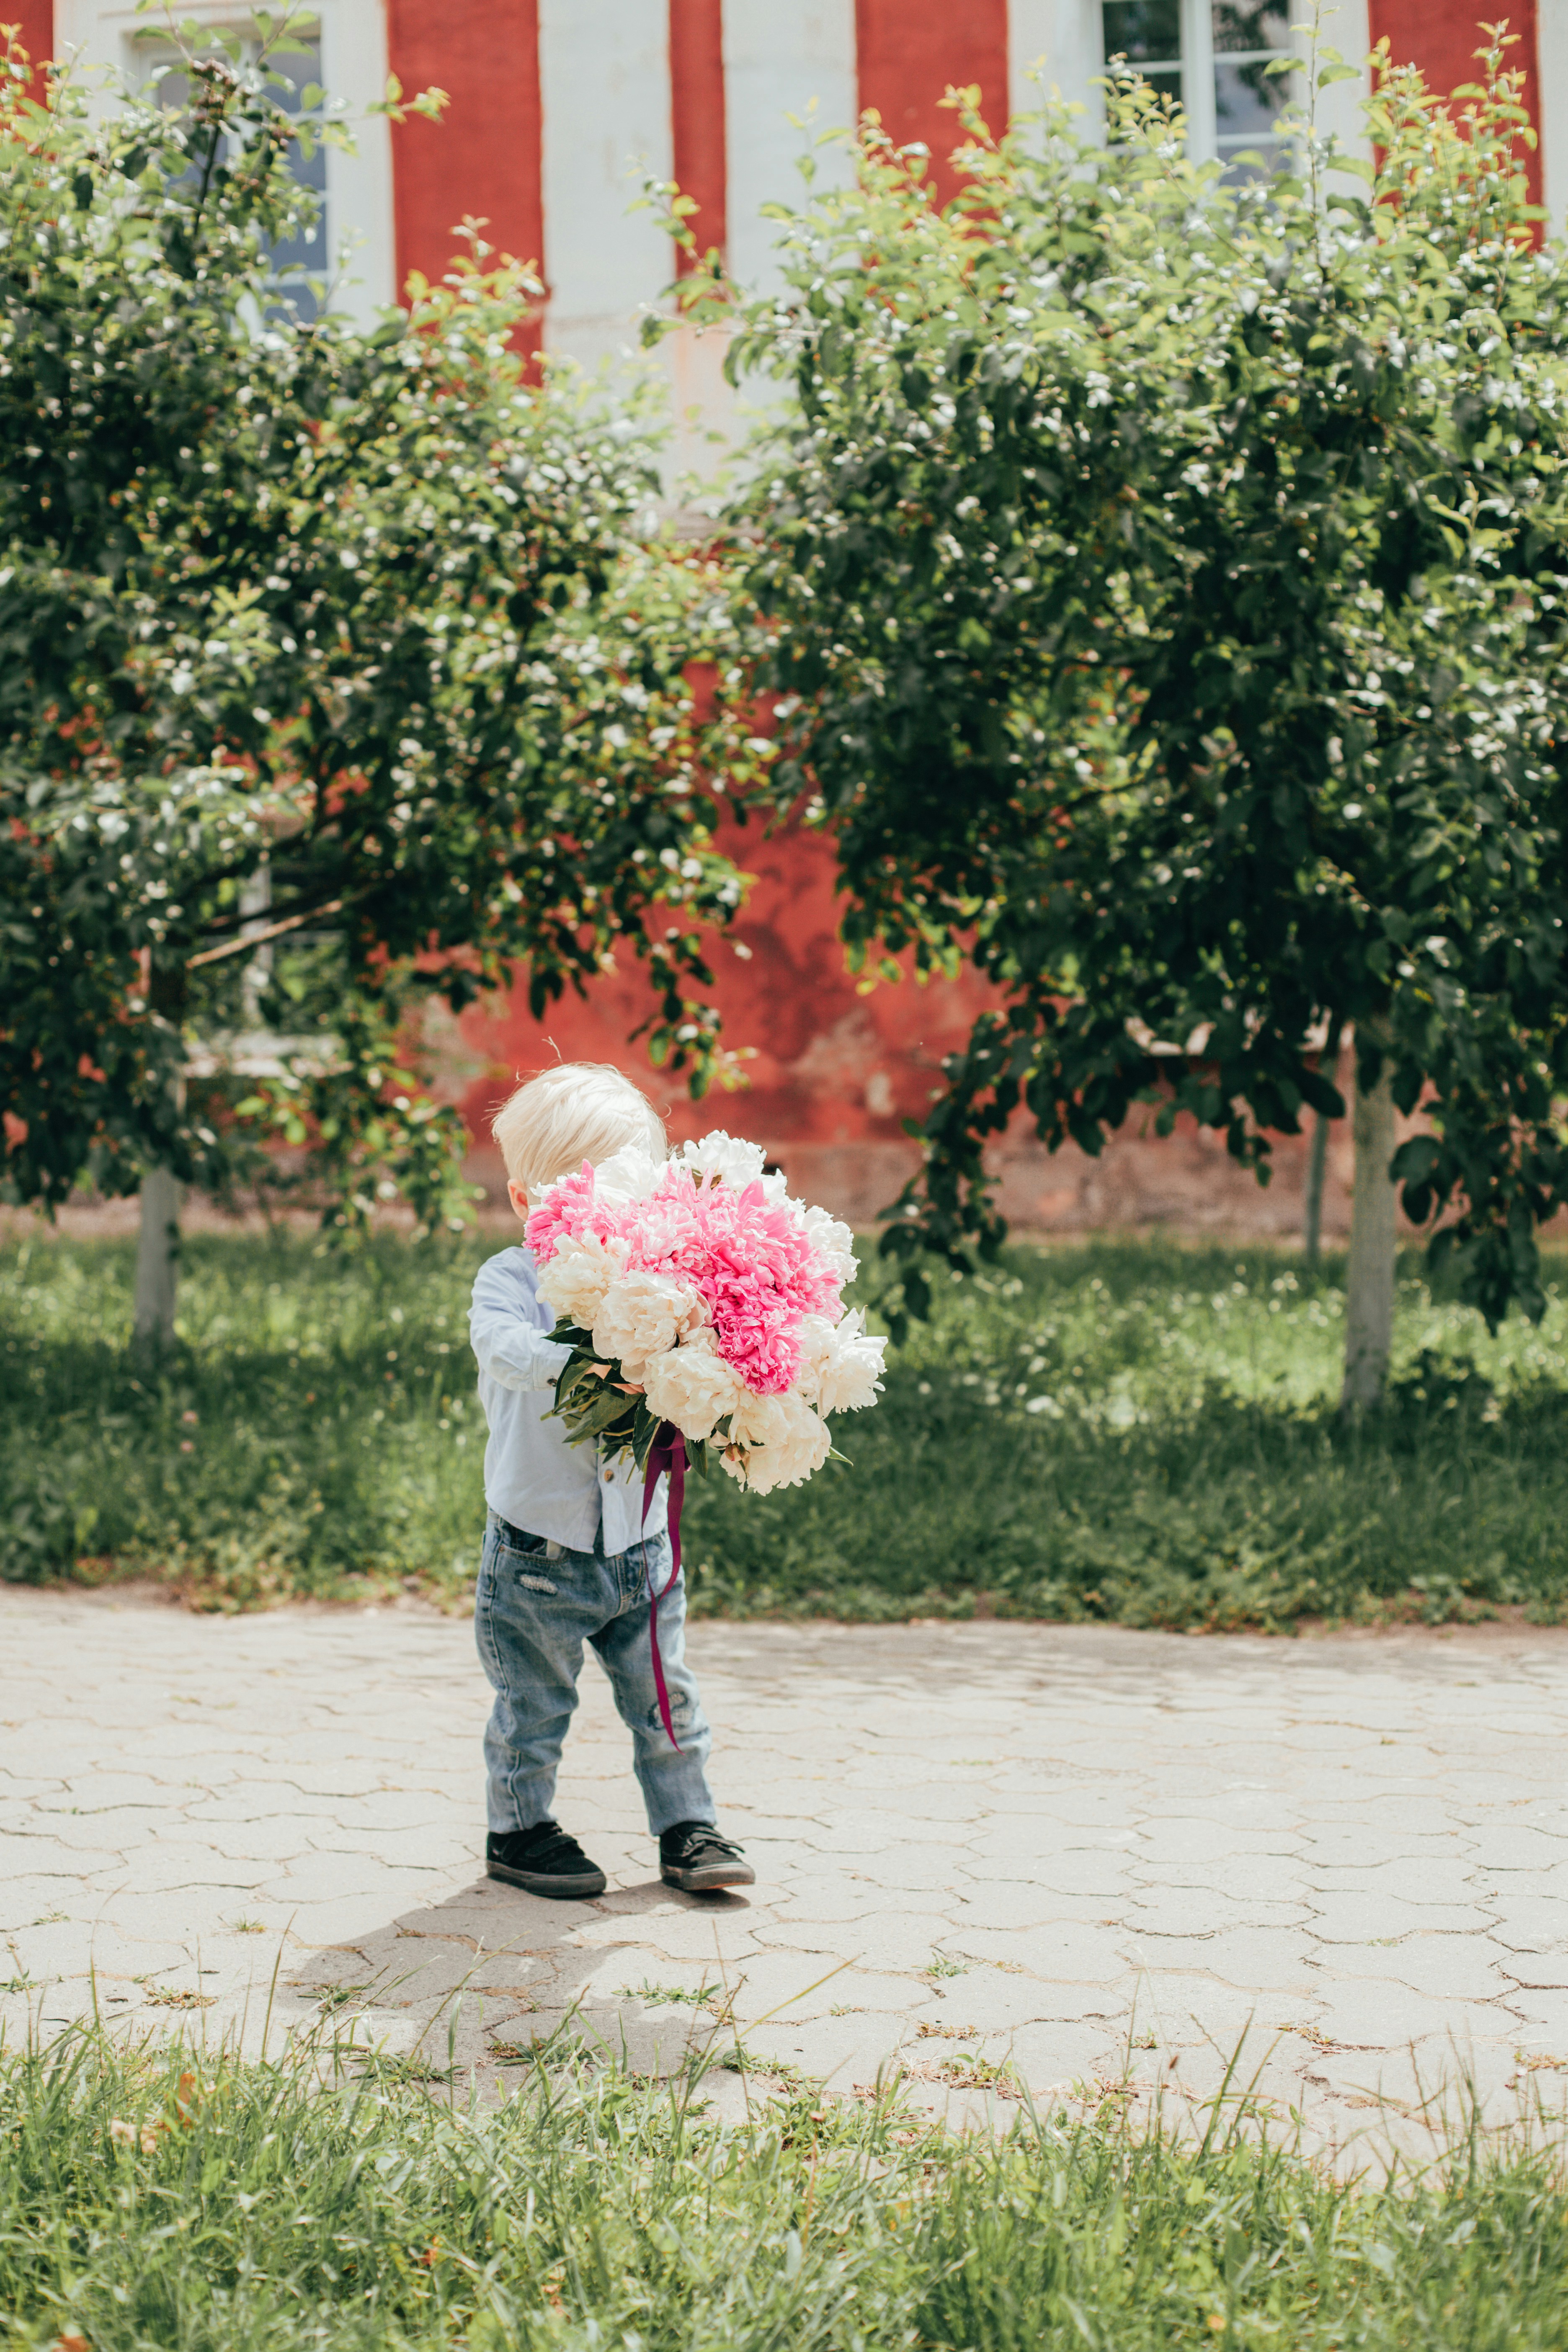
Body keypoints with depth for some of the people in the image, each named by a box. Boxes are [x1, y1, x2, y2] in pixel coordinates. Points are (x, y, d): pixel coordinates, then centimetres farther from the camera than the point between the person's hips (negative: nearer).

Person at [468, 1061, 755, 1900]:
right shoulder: (512, 1280, -9)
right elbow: (507, 1349, -30)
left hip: (639, 1541, 4)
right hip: (541, 1550, -4)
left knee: (665, 1697, 11)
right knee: (533, 1702, 8)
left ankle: (689, 1828, 23)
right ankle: (520, 1829, 25)